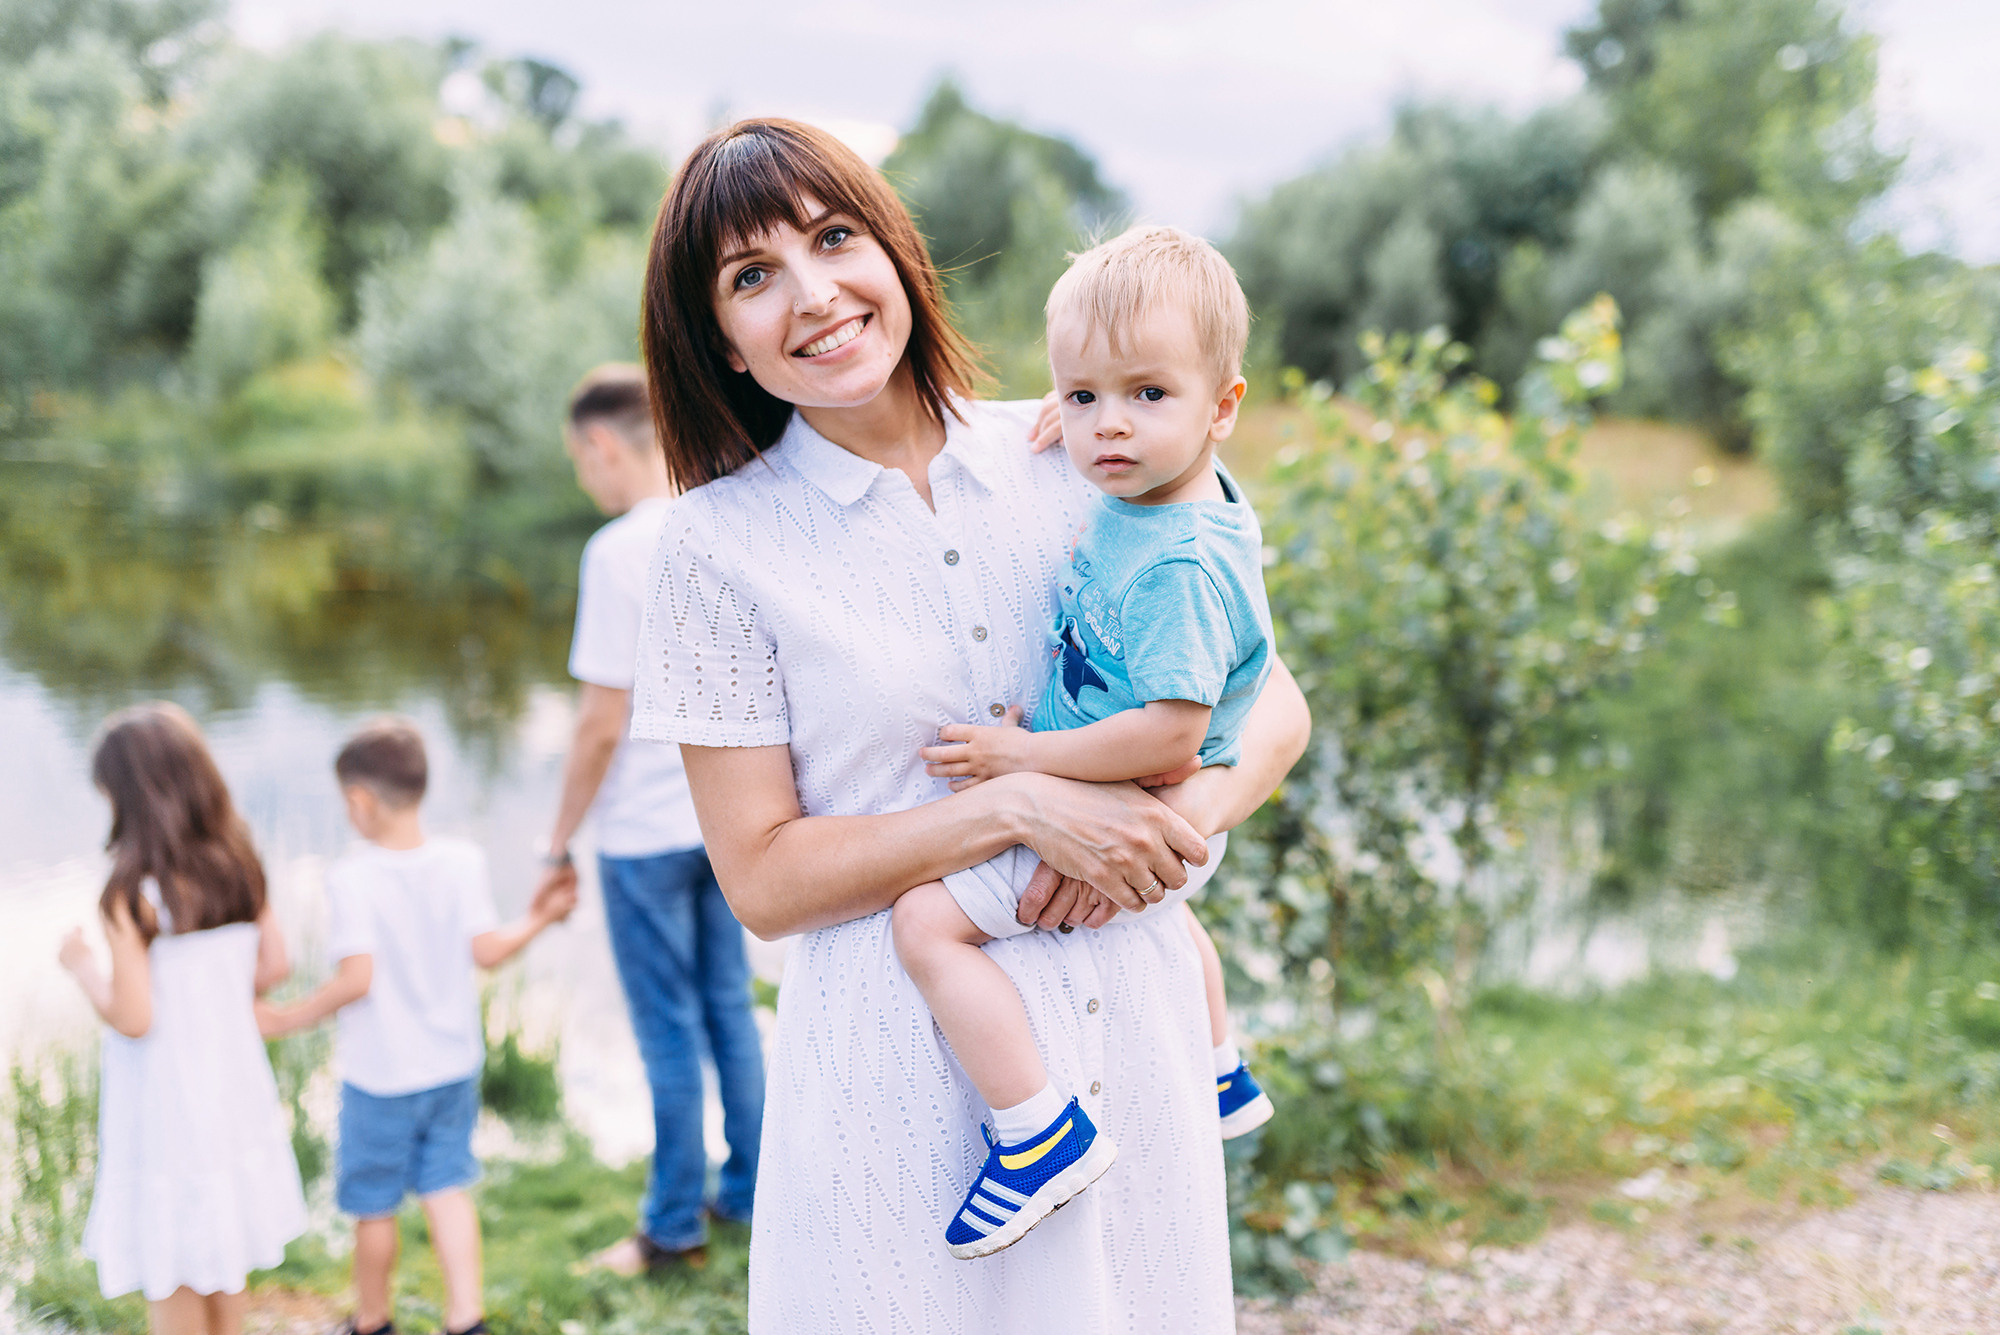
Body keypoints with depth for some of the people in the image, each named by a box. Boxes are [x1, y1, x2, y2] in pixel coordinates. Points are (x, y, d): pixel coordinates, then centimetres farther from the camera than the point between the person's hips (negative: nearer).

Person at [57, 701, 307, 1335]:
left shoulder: (134, 893, -22)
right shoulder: (238, 866, -3)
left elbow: (132, 1017, -21)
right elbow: (275, 966, 4)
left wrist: (82, 965, -5)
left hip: (168, 1103, -6)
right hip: (233, 1090, 6)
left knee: (171, 1274, 12)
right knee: (222, 1253, 24)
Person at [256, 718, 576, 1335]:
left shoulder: (351, 879, -20)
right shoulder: (462, 862, -9)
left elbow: (356, 978, -23)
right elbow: (487, 950, -8)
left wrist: (288, 1018, -11)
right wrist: (537, 919, 10)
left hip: (379, 1075, -4)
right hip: (453, 1064, 4)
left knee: (374, 1203, 14)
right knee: (446, 1185, 17)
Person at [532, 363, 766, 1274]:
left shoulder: (621, 551, -19)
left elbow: (601, 724, -18)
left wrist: (561, 842, -7)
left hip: (646, 831, -6)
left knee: (670, 1028, 5)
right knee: (729, 1008, 18)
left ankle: (675, 1225, 18)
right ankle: (749, 1190, 30)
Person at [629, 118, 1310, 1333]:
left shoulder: (1071, 461, 1)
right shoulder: (722, 543, -5)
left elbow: (1273, 704, 6)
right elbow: (762, 879, -7)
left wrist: (1185, 814, -15)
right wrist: (1020, 806, -19)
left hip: (1131, 1035, 3)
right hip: (899, 1064, -2)